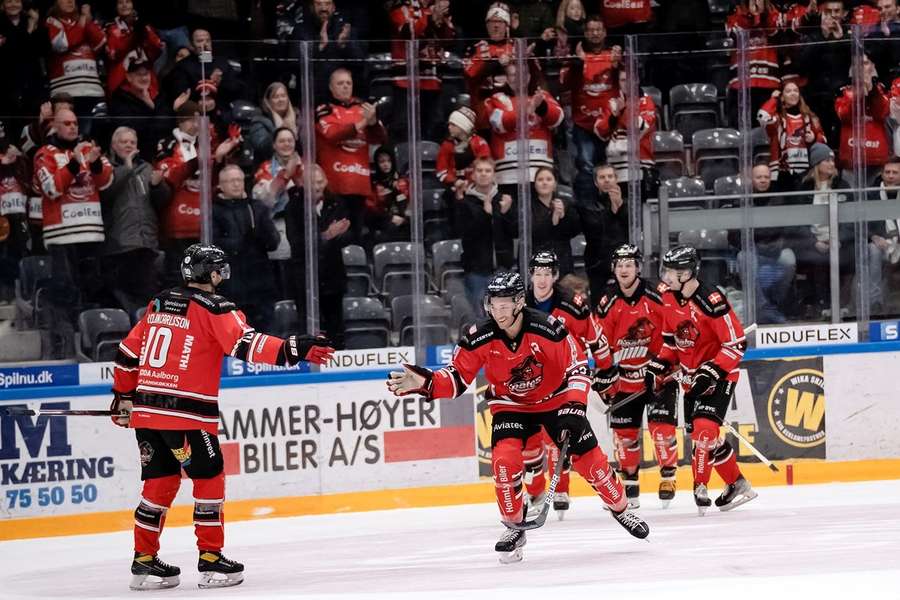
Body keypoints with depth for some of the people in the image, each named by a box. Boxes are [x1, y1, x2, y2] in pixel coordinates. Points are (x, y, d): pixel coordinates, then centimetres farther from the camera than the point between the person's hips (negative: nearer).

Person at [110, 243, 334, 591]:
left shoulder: (158, 305, 15)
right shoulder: (214, 308, -4)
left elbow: (129, 353, 20)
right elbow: (246, 344, -18)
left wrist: (124, 398, 31)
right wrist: (293, 350, -22)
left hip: (146, 408, 7)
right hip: (187, 414, -7)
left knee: (160, 482, 14)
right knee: (209, 480, 5)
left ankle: (144, 561, 15)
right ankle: (210, 561, 4)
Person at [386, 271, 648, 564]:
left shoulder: (548, 328, -27)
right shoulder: (479, 338, -22)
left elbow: (578, 368, -17)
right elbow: (457, 377, -14)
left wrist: (574, 408, -26)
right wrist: (426, 382, -32)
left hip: (556, 400, -1)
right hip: (510, 406, 1)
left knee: (589, 458, -3)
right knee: (505, 460, -22)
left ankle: (620, 508, 24)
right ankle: (514, 527, -2)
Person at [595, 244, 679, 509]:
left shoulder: (658, 296, -14)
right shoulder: (608, 304, -4)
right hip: (625, 376, 3)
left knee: (661, 425, -13)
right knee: (624, 431, 4)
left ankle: (668, 477, 2)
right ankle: (630, 486, 16)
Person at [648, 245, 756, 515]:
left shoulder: (711, 301, -25)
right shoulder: (669, 298, -1)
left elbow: (736, 343, -22)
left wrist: (712, 372, -27)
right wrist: (658, 366, 3)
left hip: (719, 373, -8)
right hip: (691, 376, 8)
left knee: (704, 427, -22)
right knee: (699, 432, 12)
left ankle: (700, 488, -16)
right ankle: (737, 484, 25)